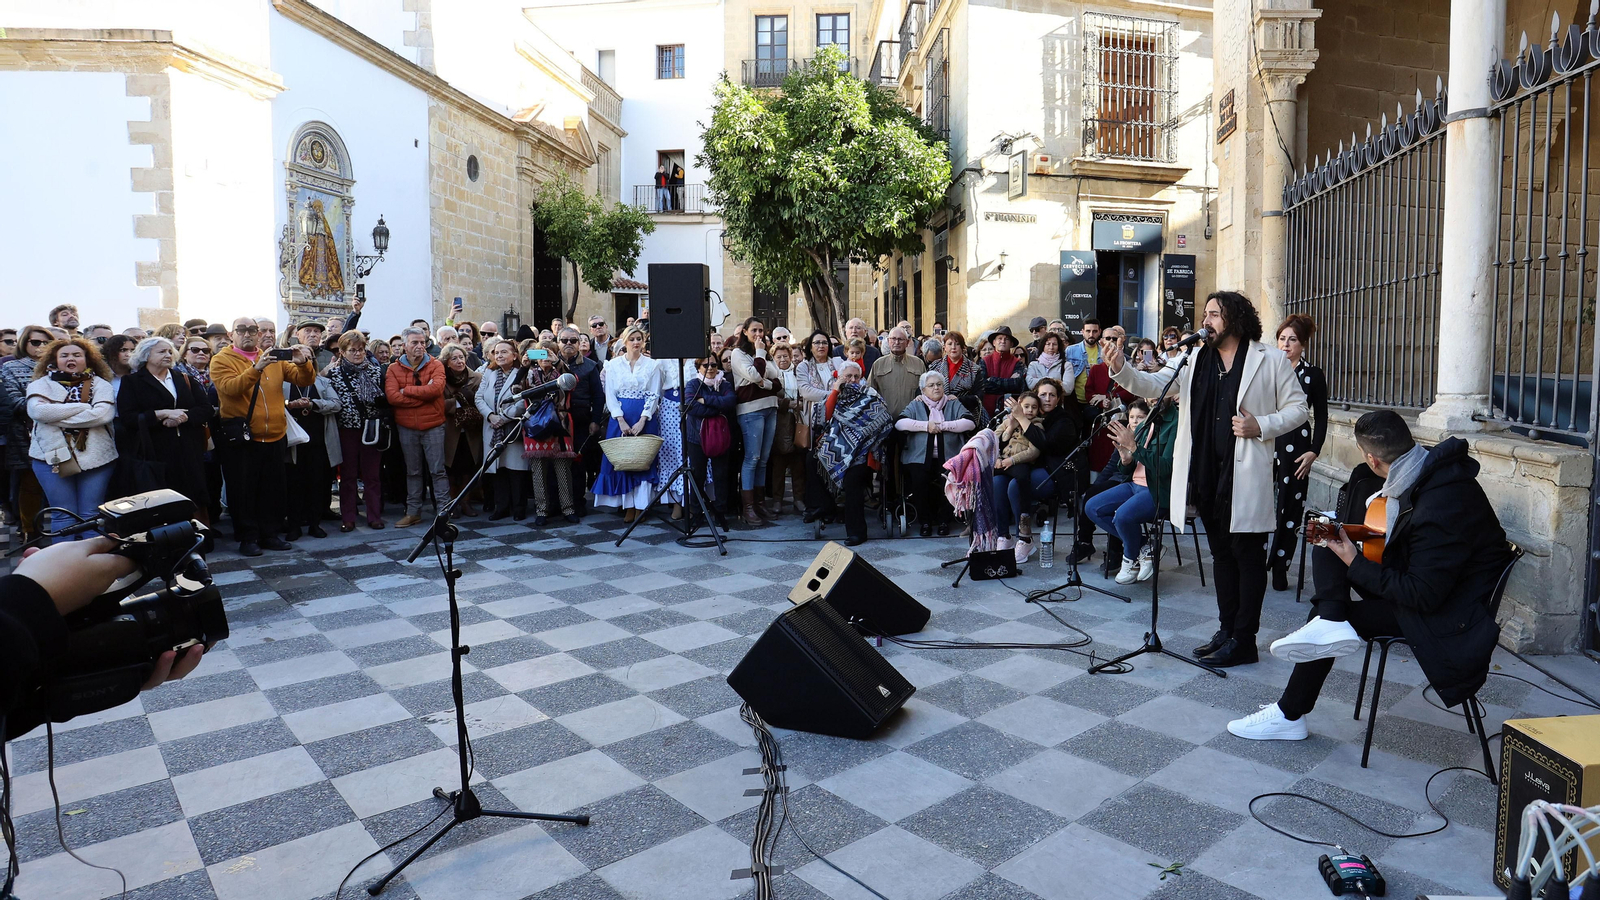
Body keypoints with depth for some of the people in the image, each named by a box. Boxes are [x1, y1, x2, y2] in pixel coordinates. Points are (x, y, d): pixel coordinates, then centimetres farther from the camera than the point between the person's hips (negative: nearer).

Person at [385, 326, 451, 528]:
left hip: (433, 426, -2)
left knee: (438, 470, 1)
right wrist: (424, 394, -14)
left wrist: (407, 390, -11)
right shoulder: (394, 369, 3)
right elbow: (392, 397, -11)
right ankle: (413, 512, 18)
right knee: (412, 472, 11)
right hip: (406, 428, 2)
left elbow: (437, 388, -18)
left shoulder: (435, 365, 0)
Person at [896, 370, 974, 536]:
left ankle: (944, 519, -3)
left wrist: (942, 425, -7)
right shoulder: (916, 405, 16)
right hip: (921, 457, 0)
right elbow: (899, 423, -1)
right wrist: (926, 425, -10)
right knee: (919, 479, -28)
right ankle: (925, 521, -7)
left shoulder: (953, 404, 16)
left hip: (948, 457, 0)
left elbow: (970, 423, 0)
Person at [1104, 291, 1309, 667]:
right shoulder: (1195, 360, 8)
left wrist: (1260, 427, -15)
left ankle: (1243, 640, 10)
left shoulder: (1271, 360, -2)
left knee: (1247, 555, 2)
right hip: (1206, 476, 5)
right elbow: (1152, 384, -2)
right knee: (1221, 554, 15)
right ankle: (1226, 631, 27)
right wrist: (1120, 368, -19)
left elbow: (1297, 409, 1)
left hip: (1246, 477, -5)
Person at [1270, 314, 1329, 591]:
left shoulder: (1313, 375, 5)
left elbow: (1321, 417, 6)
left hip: (1295, 448, -1)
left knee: (1290, 508, 2)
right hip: (1265, 444, 1)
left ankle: (1280, 568, 10)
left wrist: (1313, 451, -3)